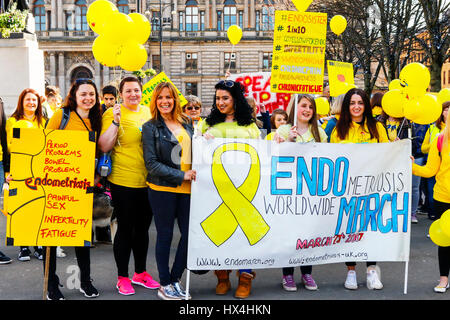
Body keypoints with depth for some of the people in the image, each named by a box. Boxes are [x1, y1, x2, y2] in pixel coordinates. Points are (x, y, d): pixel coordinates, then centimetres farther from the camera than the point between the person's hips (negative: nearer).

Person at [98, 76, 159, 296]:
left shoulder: (148, 112, 10)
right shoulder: (113, 113, -6)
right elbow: (104, 147, -14)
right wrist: (115, 122, -22)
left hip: (147, 181, 5)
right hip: (123, 181, -5)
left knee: (143, 228, 15)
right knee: (125, 228, 3)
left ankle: (140, 273, 30)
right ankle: (122, 277, 17)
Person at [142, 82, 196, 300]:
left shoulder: (187, 123, 12)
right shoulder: (150, 127, -1)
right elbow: (151, 163, -9)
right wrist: (181, 176, -15)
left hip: (187, 188, 4)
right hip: (162, 189, -4)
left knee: (189, 233, 3)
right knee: (165, 235, 5)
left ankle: (175, 278, 21)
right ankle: (164, 285, 18)